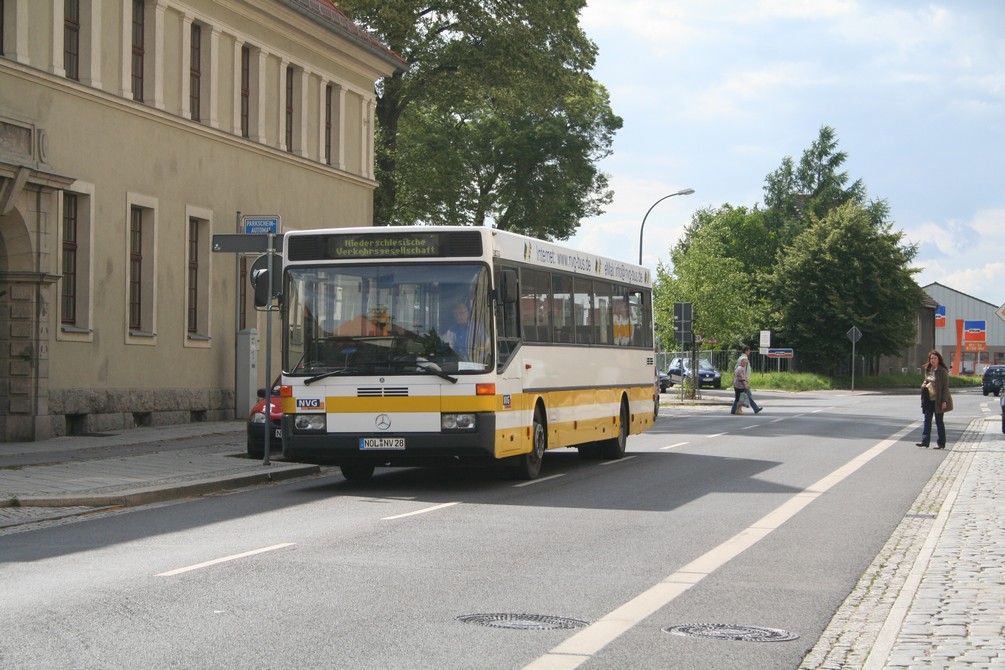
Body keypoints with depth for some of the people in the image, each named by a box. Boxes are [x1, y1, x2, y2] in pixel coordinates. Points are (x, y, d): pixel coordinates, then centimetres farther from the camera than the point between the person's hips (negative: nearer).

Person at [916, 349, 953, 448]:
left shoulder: (942, 371, -10)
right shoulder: (928, 370, 11)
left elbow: (945, 386, -12)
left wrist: (944, 401, -17)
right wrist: (924, 385, -1)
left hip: (938, 400, -6)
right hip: (929, 400, 6)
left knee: (939, 421, 1)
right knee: (927, 420, 1)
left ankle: (941, 443, 8)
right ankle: (925, 440, 0)